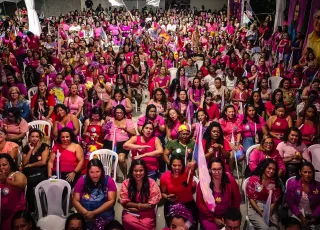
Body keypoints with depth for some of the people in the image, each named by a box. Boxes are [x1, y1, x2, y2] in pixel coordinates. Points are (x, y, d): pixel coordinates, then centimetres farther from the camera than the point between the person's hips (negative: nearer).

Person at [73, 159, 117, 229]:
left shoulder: (108, 180, 0)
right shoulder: (82, 180, 4)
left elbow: (111, 201, -4)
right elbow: (75, 201, 4)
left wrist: (94, 213, -13)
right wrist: (86, 213, -13)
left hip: (104, 216, -2)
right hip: (85, 216, 2)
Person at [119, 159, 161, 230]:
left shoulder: (151, 183, -7)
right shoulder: (126, 183, -4)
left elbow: (152, 205, -7)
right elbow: (124, 203, -2)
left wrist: (135, 208, -11)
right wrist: (138, 205, -12)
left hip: (147, 213, -1)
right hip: (130, 212, 1)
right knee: (128, 222, -30)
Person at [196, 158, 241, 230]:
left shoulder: (230, 180, -9)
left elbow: (237, 199, 1)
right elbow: (200, 203, -5)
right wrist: (213, 218, -8)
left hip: (227, 215, 2)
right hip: (208, 216, -2)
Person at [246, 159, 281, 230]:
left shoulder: (274, 182, 6)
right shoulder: (253, 179, -5)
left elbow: (274, 200, 4)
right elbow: (251, 198, -6)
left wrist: (269, 213, -11)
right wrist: (261, 213, -12)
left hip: (270, 209, 3)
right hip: (255, 209, -3)